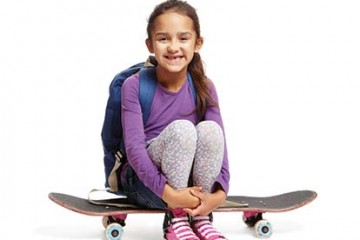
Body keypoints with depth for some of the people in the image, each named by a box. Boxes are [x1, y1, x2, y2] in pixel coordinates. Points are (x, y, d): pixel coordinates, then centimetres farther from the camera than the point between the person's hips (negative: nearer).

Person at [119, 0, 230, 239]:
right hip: (144, 181, -3)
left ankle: (200, 219, -17)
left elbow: (218, 140, -13)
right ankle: (176, 220, -21)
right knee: (181, 128, -30)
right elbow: (134, 146, -21)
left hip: (194, 182, 3)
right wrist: (168, 192, -34)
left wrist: (219, 193, -30)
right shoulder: (134, 86, -13)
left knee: (209, 129, -26)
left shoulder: (204, 88, -5)